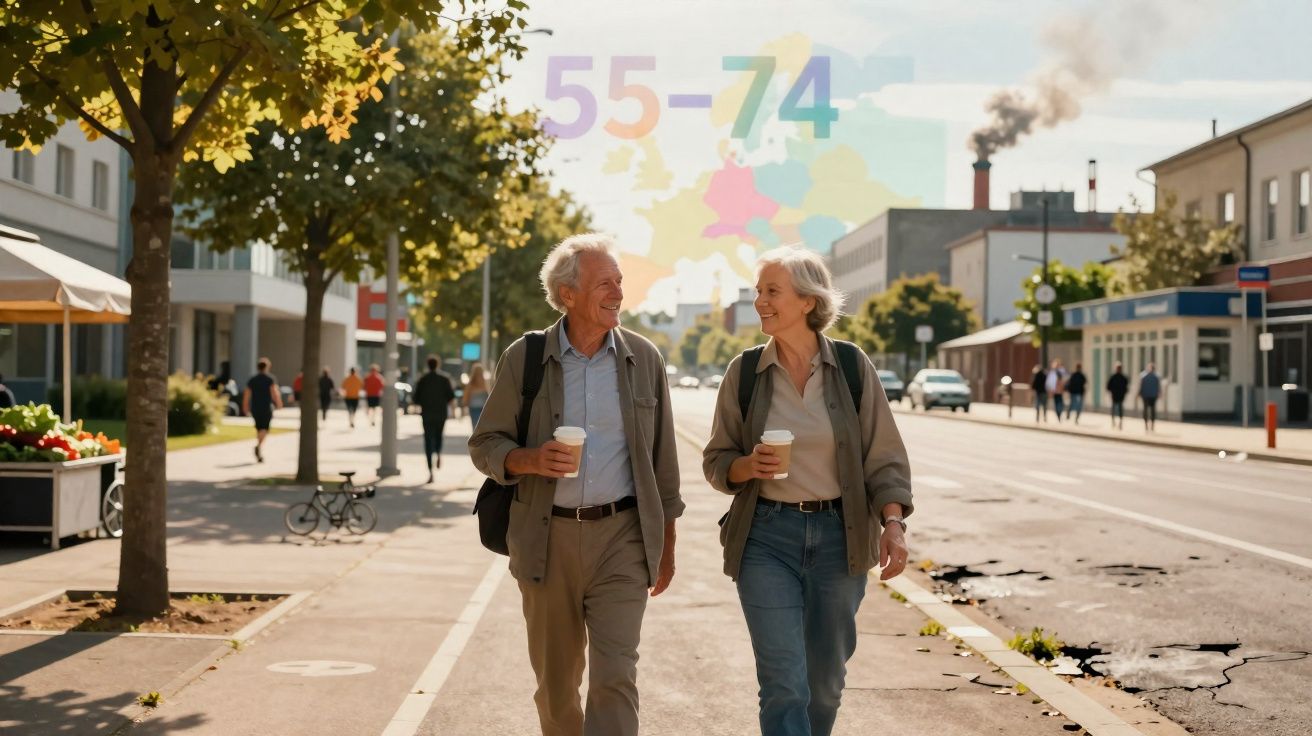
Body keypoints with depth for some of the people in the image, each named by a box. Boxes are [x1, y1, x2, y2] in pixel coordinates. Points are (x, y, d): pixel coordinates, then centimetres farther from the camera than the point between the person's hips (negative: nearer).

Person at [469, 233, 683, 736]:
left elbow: (662, 460, 9)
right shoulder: (524, 358, -1)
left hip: (621, 535, 0)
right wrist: (529, 459, -18)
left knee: (615, 676, -10)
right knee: (555, 681, 13)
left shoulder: (643, 358, 3)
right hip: (548, 537, 1)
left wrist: (666, 545, 10)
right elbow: (485, 445, 4)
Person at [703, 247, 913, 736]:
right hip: (767, 536, 0)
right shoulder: (744, 373, 1)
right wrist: (749, 465, -14)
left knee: (825, 681, 12)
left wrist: (893, 524, -13)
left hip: (838, 535, 1)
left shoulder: (852, 366, -1)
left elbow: (884, 458, 1)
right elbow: (716, 461, 7)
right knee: (784, 686, -6)